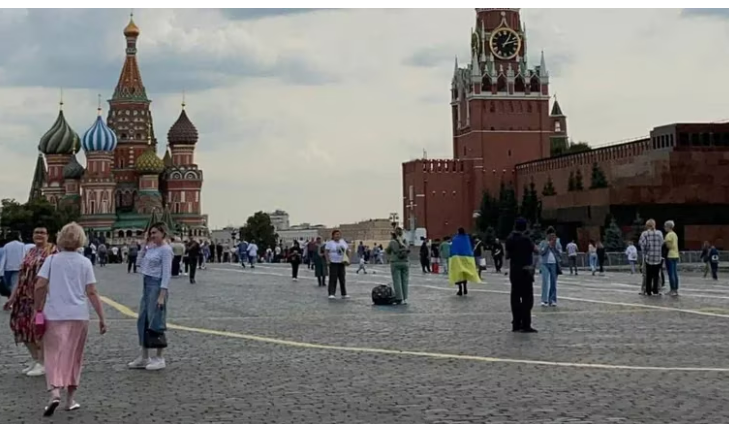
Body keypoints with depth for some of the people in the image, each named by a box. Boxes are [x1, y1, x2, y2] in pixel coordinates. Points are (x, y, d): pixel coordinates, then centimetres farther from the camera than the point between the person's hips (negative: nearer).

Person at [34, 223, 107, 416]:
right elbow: (91, 293, -4)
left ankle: (55, 393, -21)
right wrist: (101, 317, 0)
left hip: (54, 315, -1)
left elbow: (39, 286, -7)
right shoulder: (85, 263, 0)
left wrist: (38, 307, 8)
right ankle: (70, 400, 18)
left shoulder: (51, 260, 0)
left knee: (54, 355, 1)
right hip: (78, 315, 1)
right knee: (73, 357, 12)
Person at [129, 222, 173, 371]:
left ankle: (160, 359, 6)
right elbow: (140, 262, 20)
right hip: (147, 285, 9)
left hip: (156, 285, -9)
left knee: (155, 321, -3)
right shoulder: (152, 248, 13)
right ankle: (144, 357, 20)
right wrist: (145, 245, 10)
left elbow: (166, 273, -16)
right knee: (143, 321, 11)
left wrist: (162, 295, -21)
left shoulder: (165, 250, -11)